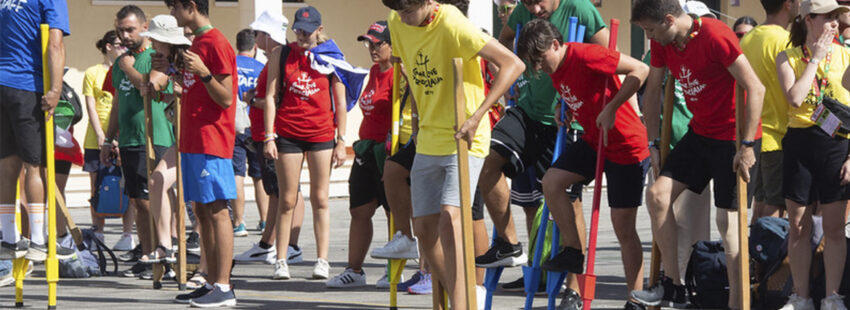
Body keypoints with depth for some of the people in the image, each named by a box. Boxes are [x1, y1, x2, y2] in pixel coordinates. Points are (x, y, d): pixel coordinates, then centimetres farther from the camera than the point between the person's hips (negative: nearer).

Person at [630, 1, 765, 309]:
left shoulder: (715, 35, -24)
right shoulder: (662, 43, 0)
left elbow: (755, 89, -24)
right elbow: (653, 91, 14)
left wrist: (748, 145, -24)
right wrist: (653, 143, 11)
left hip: (734, 137, -8)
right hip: (700, 132, 8)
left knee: (728, 218, -7)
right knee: (658, 194, -1)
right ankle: (672, 285, 7)